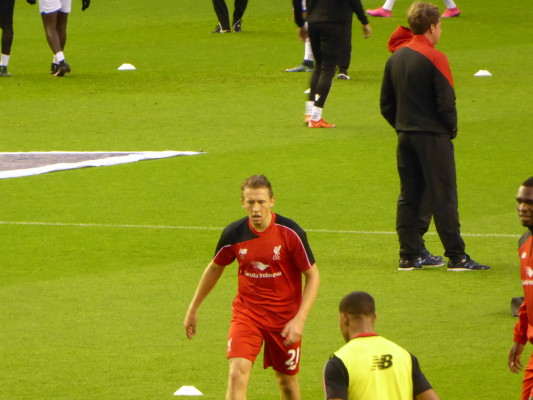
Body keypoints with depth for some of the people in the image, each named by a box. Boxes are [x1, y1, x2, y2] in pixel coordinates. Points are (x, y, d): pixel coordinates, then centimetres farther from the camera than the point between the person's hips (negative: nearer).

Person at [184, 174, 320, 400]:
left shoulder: (291, 233, -15)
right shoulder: (234, 234, -8)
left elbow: (312, 276, -7)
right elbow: (215, 269, 11)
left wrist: (299, 319, -17)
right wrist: (193, 309, 18)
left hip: (285, 317, -1)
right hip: (246, 312, 1)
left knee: (287, 381, 11)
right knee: (237, 374, -18)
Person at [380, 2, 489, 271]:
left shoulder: (395, 58, 8)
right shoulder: (434, 58, -14)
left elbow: (385, 104, 12)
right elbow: (446, 102, -16)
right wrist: (452, 128, 0)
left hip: (405, 137, 7)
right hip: (433, 137, -7)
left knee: (408, 196, 10)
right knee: (444, 197, -3)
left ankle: (408, 257, 9)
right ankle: (456, 256, -2)